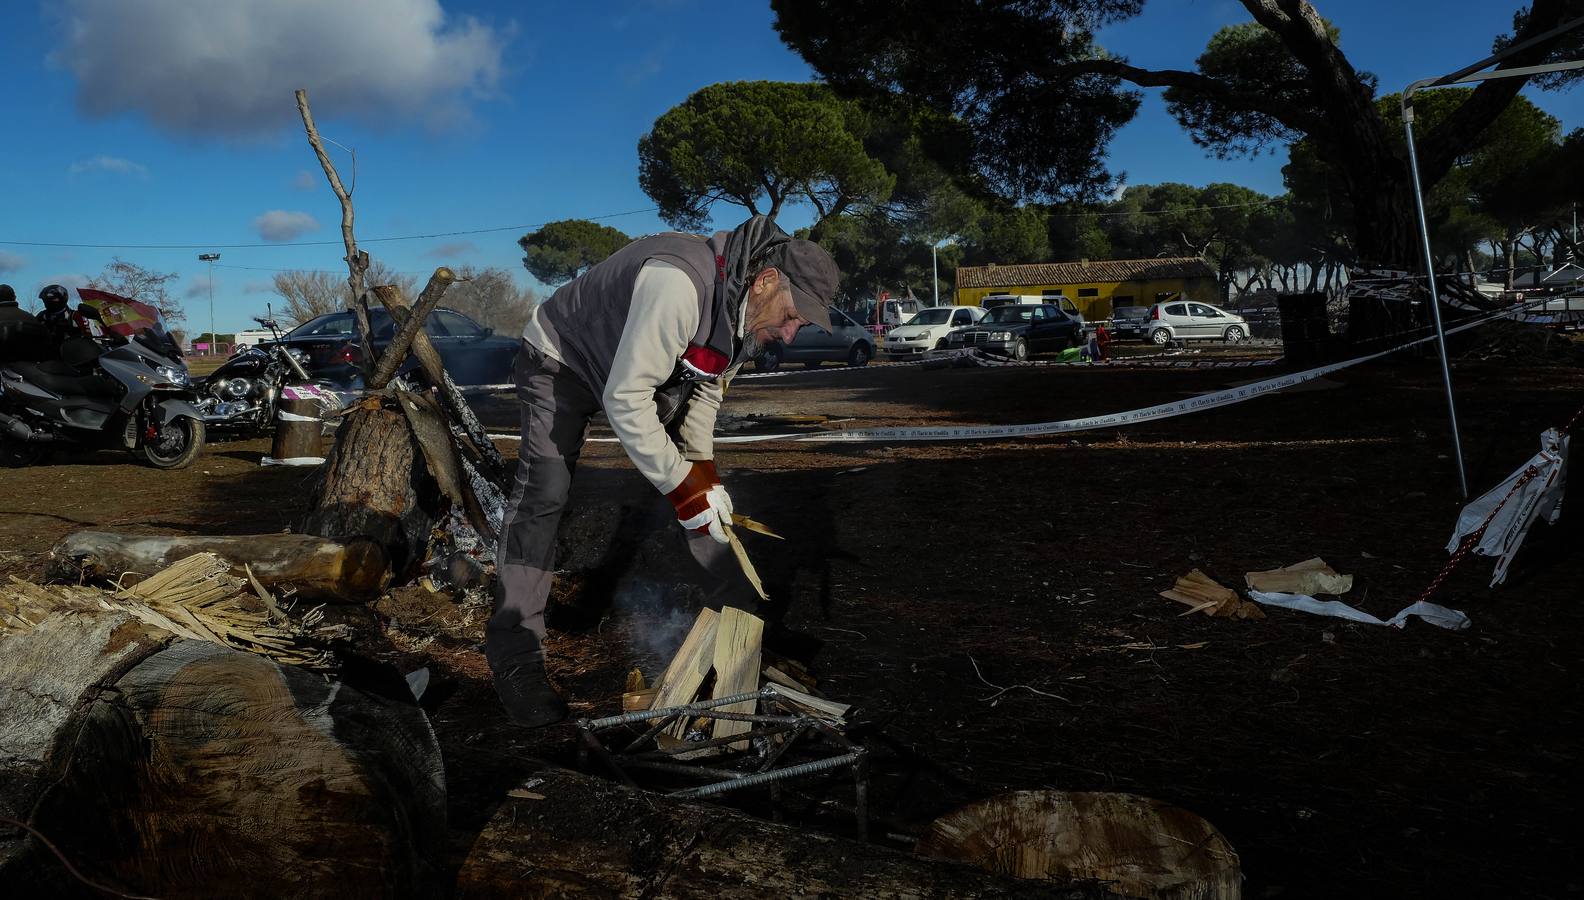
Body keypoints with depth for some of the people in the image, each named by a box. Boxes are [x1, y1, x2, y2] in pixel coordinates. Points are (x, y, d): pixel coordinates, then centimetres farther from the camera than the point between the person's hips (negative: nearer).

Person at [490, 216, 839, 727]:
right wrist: (683, 489, -33)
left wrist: (705, 474, -9)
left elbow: (706, 389, 3)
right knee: (543, 493, -20)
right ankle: (515, 658, -12)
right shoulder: (677, 284, -40)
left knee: (705, 495, 2)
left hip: (645, 373, 8)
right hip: (561, 360, -8)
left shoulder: (745, 310, -11)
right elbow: (625, 400, -37)